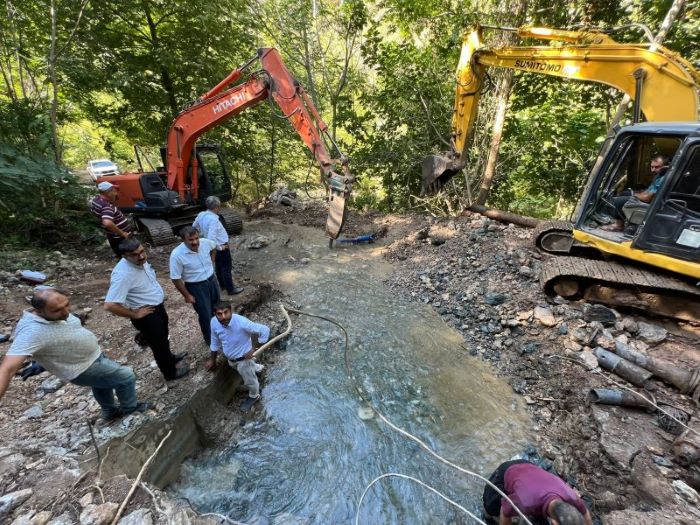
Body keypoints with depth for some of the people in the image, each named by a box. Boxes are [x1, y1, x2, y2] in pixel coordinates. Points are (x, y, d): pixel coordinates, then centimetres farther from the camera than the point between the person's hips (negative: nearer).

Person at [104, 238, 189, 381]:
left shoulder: (140, 260, -7)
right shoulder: (123, 274, -33)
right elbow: (109, 305, -36)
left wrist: (158, 293, 10)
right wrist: (135, 315, -23)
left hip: (158, 306, 8)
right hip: (147, 316, -8)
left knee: (163, 338, 30)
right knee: (159, 345, 13)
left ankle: (169, 357, 55)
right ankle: (170, 372, 35)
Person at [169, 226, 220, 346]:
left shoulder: (205, 243, -14)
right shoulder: (177, 255, -27)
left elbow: (214, 247, 13)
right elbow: (176, 278, -18)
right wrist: (187, 295, -13)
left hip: (212, 280, 5)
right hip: (196, 287, -5)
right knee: (205, 315, 8)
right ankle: (210, 339, 33)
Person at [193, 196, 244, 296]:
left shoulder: (201, 214, -6)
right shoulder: (213, 219, -32)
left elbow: (194, 226, 11)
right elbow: (211, 238, -36)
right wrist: (219, 247, -22)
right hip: (221, 247, -9)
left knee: (218, 266, 24)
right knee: (226, 268, 6)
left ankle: (222, 285, 40)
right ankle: (230, 289, 19)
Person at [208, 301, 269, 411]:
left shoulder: (242, 322, -39)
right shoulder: (214, 322, -20)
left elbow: (265, 330, -31)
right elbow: (215, 342, -1)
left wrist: (253, 348, -25)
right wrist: (212, 360, 10)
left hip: (243, 358, -5)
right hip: (230, 358, 5)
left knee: (249, 380, 20)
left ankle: (254, 396, 50)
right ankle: (255, 367, 65)